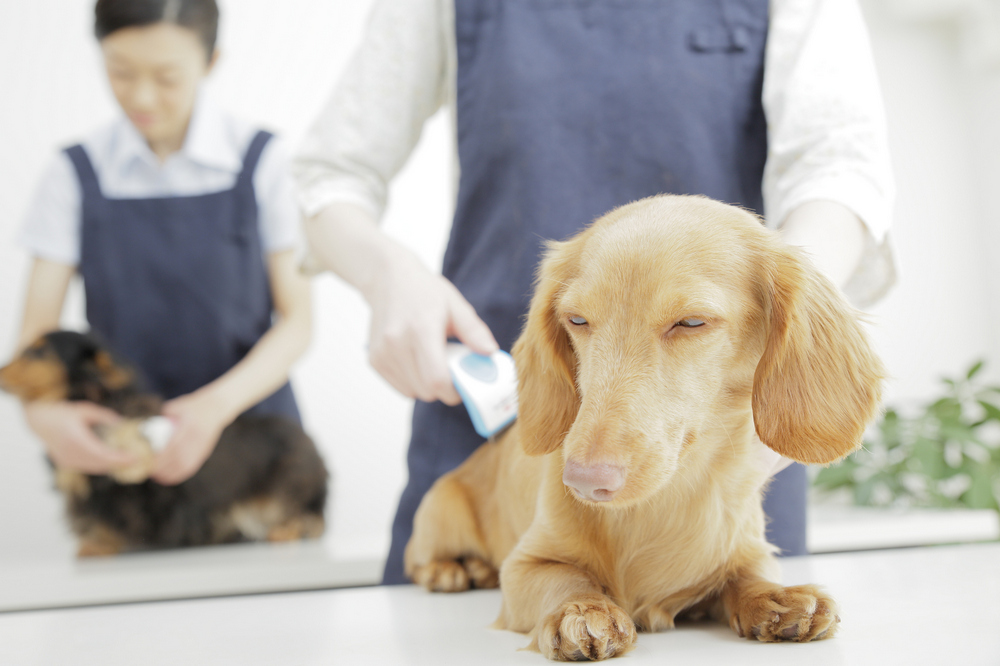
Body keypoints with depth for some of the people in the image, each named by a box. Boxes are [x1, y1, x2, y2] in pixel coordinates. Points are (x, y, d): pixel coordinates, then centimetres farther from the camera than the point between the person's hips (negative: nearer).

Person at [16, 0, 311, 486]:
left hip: (249, 418, -1)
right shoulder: (75, 175, -1)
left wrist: (219, 402, -22)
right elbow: (37, 331, -4)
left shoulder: (260, 161, -5)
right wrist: (42, 410, -26)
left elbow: (296, 318, -5)